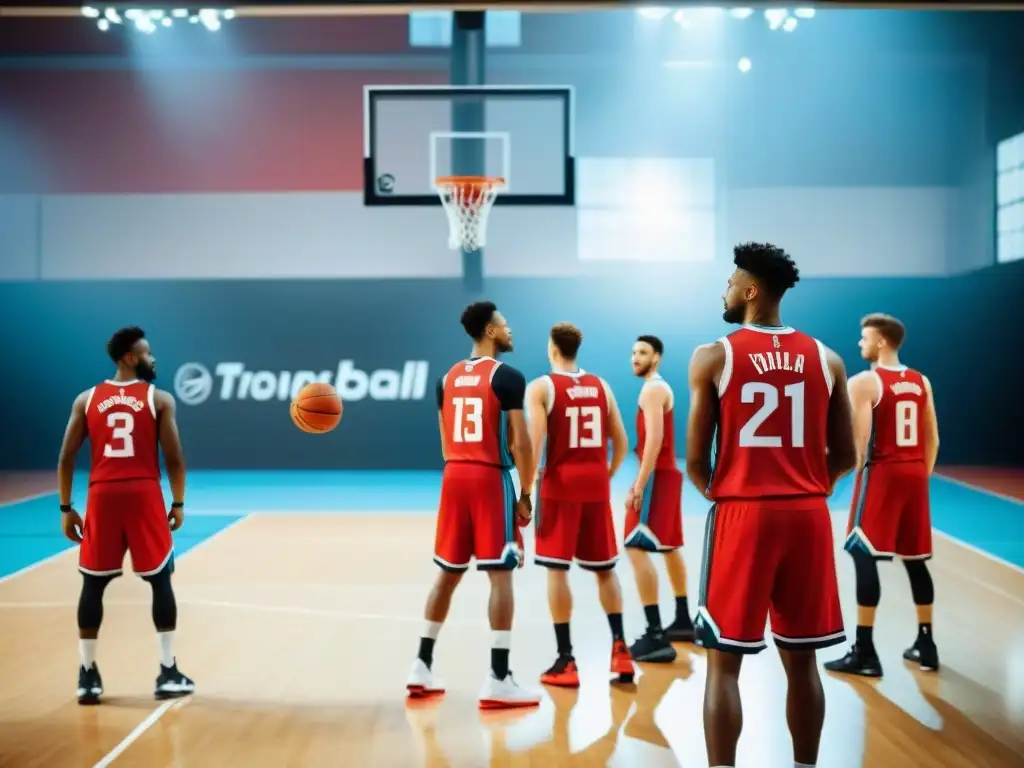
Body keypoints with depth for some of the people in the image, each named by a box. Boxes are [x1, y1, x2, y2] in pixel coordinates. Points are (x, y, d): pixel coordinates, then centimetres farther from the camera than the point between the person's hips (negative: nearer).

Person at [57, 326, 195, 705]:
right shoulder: (159, 399, 1)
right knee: (160, 581, 7)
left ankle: (87, 676, 12)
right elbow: (174, 457, -3)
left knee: (93, 584, 11)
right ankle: (168, 673, 6)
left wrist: (66, 508, 12)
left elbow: (66, 458, 6)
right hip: (144, 494, -2)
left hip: (102, 495, 2)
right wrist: (178, 503, 8)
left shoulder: (86, 399, 9)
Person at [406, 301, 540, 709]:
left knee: (448, 573, 15)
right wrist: (526, 495, -4)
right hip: (491, 478, -7)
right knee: (501, 574, -4)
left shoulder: (447, 378, 13)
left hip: (454, 476, 7)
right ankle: (498, 680, -6)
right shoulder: (507, 377, -8)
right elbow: (519, 443, -12)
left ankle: (422, 667, 19)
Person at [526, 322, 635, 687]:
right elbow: (621, 443, 9)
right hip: (596, 486, 4)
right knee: (605, 569, 15)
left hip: (560, 486, -4)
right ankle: (620, 648, 9)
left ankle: (566, 661, 0)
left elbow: (535, 443, -15)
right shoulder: (601, 386, 9)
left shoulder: (541, 387, -5)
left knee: (557, 569, 1)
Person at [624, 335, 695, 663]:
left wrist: (639, 486, -26)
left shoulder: (652, 389, -13)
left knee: (637, 548, -16)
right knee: (670, 547, 20)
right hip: (668, 472, 11)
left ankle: (656, 637, -23)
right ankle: (683, 621, 32)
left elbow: (654, 439, -23)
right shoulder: (660, 388, 19)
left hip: (657, 475, -11)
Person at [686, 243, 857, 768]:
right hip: (808, 515, 4)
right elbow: (845, 457, 7)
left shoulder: (713, 356, -5)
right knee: (801, 661, 14)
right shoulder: (827, 359, 5)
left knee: (724, 662, 4)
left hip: (743, 513, -4)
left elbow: (696, 460, -4)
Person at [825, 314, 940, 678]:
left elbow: (859, 438, -17)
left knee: (864, 557, -3)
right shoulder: (922, 382, 11)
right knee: (915, 560, 14)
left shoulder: (864, 382, -9)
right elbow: (932, 439, 13)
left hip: (882, 473, -6)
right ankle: (925, 645, 20)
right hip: (914, 473, 7)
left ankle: (864, 652, -5)